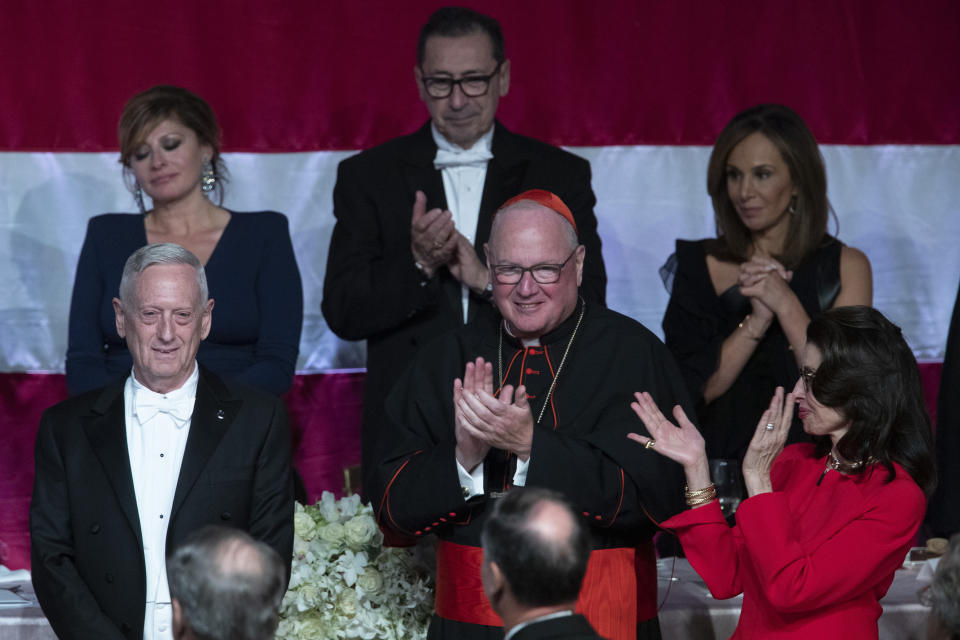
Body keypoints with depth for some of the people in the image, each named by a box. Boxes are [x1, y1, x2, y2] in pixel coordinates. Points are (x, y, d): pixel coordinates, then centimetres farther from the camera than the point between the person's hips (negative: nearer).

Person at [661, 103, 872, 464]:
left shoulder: (846, 267, 6)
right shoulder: (700, 265, 9)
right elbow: (689, 390, -1)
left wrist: (786, 305, -10)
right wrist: (756, 320, -10)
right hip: (718, 465, 1)